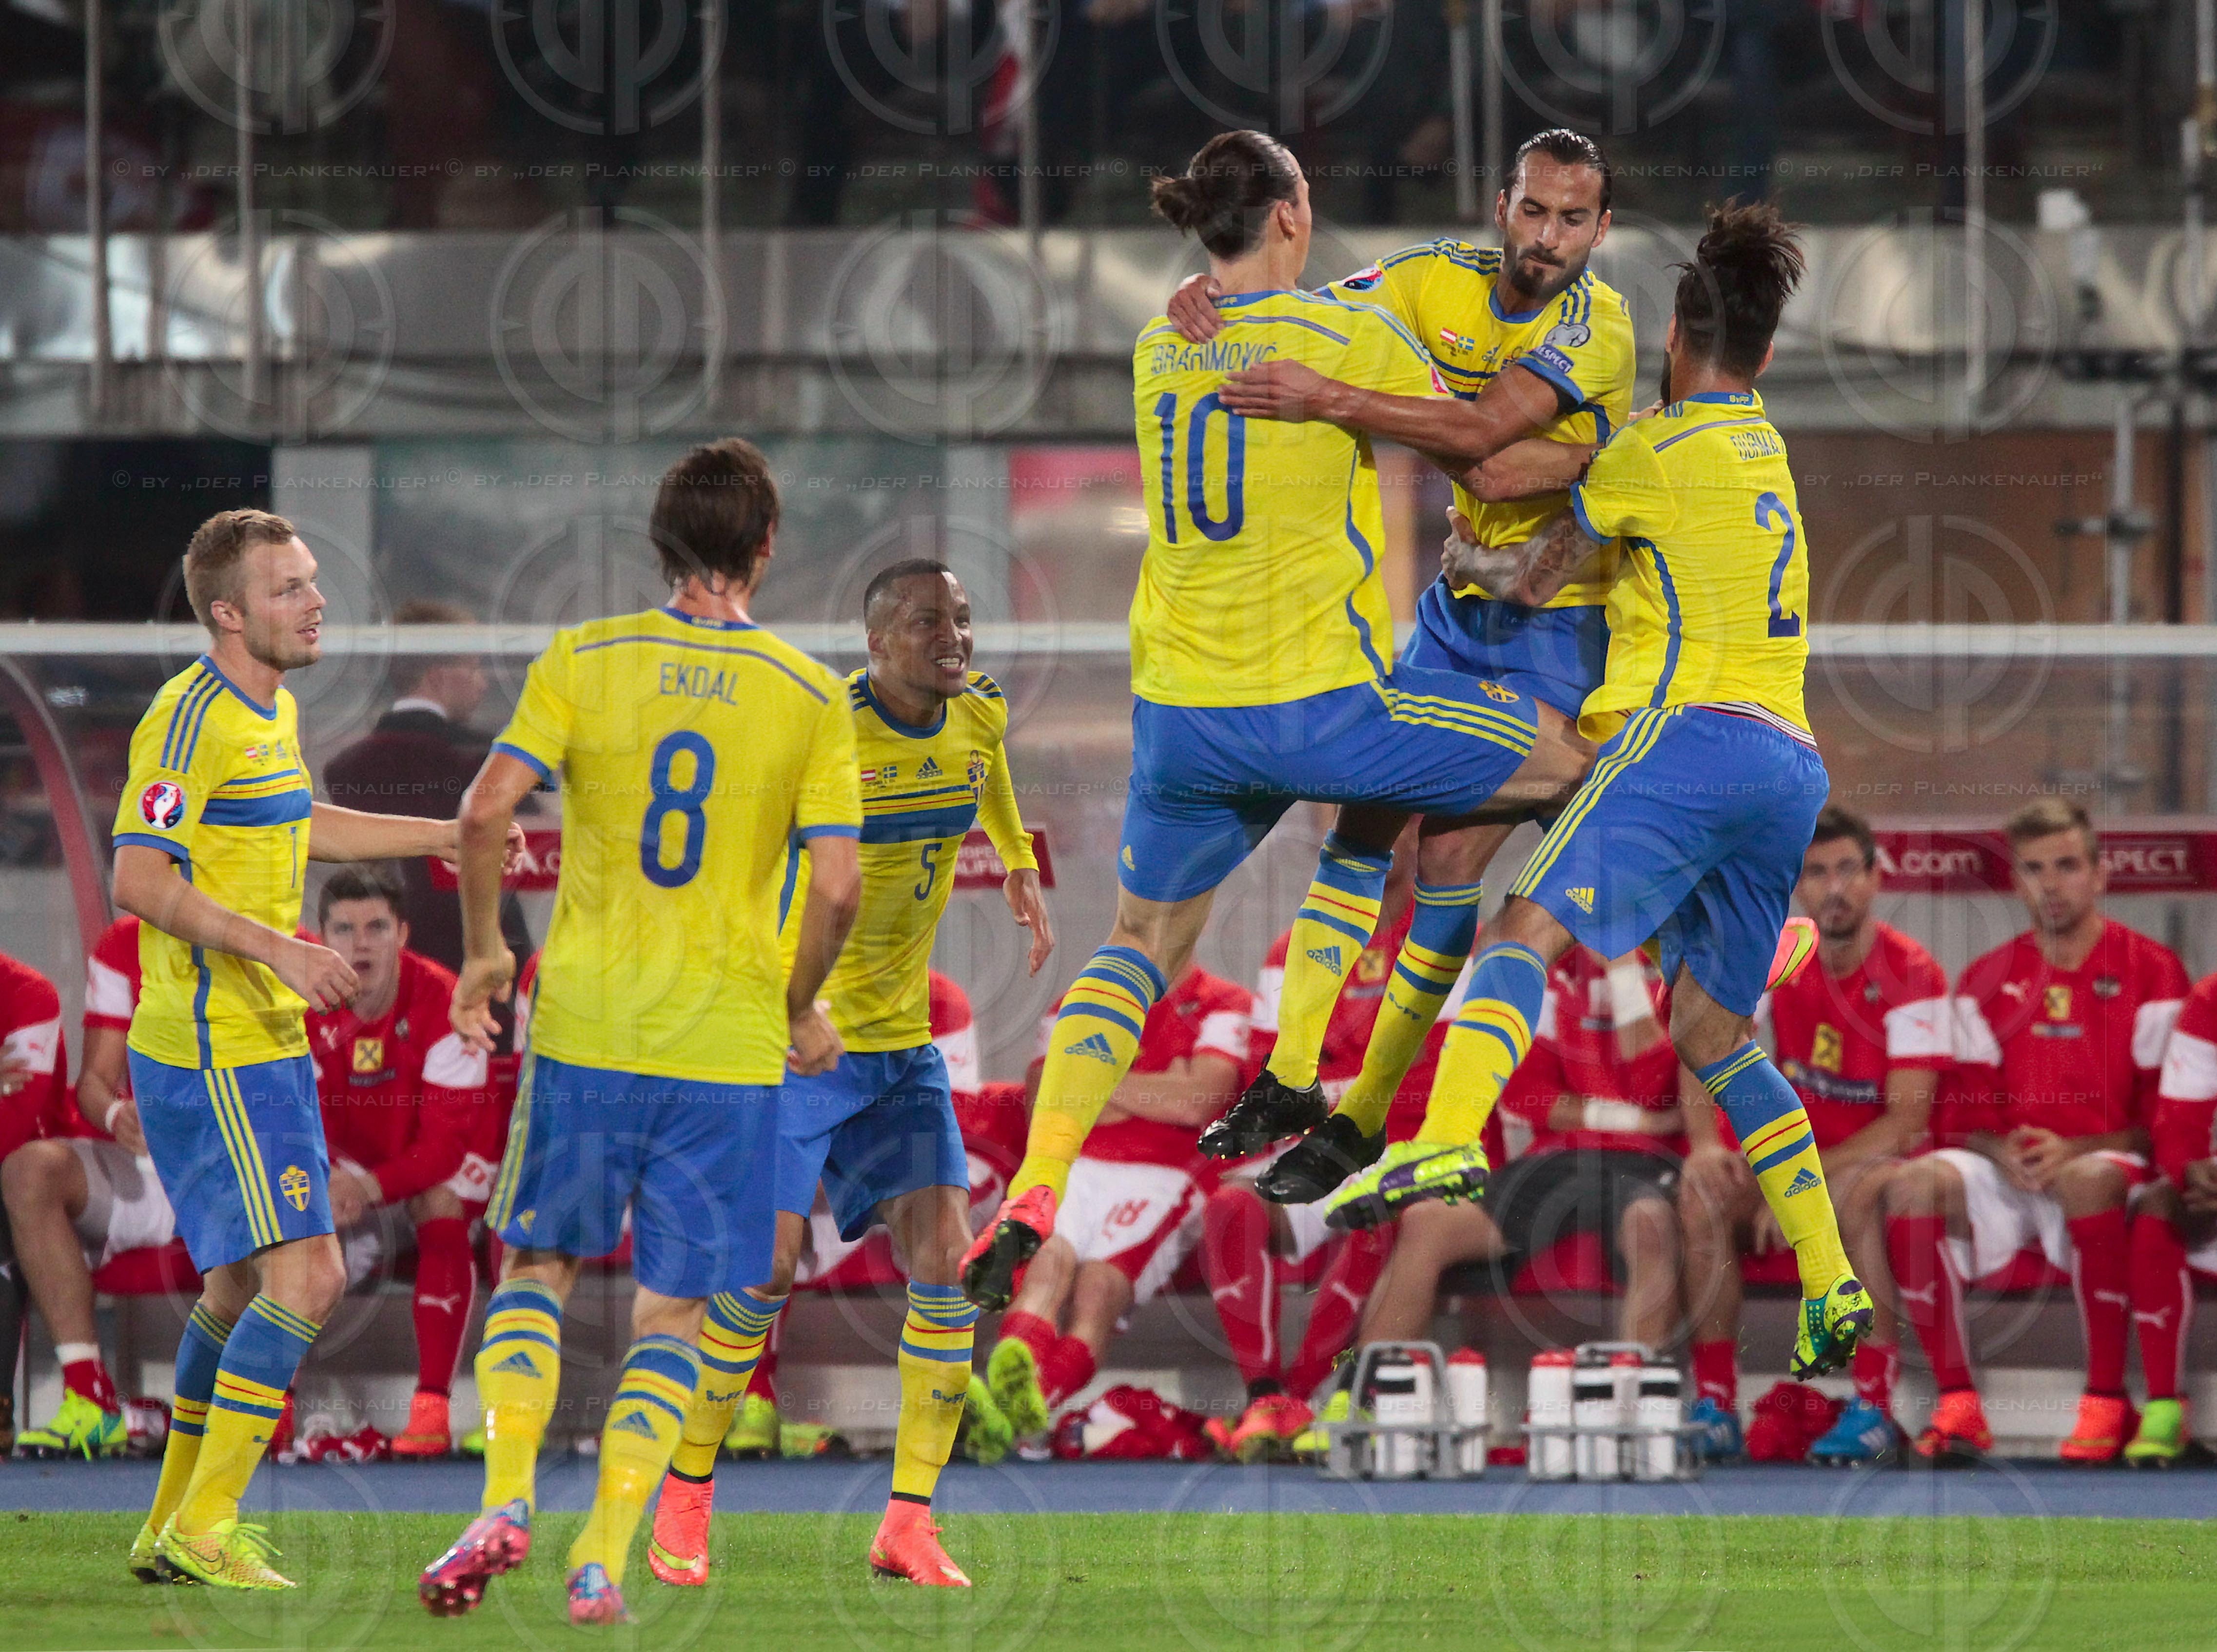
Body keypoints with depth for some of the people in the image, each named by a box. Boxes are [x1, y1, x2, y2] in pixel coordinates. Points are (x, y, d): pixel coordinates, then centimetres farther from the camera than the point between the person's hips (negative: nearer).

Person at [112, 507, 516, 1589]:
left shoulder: (271, 711, 13)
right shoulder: (191, 719, -17)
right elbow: (137, 879, -22)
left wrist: (452, 835, 33)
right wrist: (271, 947, -28)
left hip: (259, 1050, 10)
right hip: (214, 1053, -10)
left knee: (242, 1281, 17)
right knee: (303, 1276, -14)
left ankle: (172, 1527, 26)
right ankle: (206, 1528, -10)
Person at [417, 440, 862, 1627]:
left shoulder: (582, 662, 0)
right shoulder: (811, 696, -1)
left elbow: (487, 810, -10)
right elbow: (836, 884, -7)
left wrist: (482, 951, 5)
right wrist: (801, 1008, 10)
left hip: (585, 1034, 0)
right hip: (728, 1050, 0)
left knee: (536, 1267, 16)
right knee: (671, 1314, 8)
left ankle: (506, 1498, -3)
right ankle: (604, 1558, -1)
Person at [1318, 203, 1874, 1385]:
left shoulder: (1652, 454, 2)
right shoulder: (1767, 453, 23)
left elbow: (1535, 579, 12)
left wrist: (1465, 556, 32)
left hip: (1693, 730, -7)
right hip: (1791, 762, 7)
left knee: (1526, 928, -18)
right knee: (1711, 1030, 13)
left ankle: (1445, 1142, -43)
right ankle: (1830, 1286, 4)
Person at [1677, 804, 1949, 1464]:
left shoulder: (1910, 975, -13)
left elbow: (1909, 1118, -20)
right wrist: (1705, 1142, -30)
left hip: (1874, 1163, -4)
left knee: (1858, 1192, -39)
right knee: (1703, 1189, -25)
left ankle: (1874, 1410, -35)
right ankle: (1714, 1405, -25)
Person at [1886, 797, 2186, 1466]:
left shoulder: (2151, 972, 3)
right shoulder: (1986, 983, 15)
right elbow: (1966, 1116, 10)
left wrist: (2075, 1152, -18)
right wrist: (2004, 1153, -14)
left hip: (2105, 1166, -3)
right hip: (2005, 1180, 3)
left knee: (2090, 1182, -41)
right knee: (1915, 1181, -28)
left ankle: (2107, 1405, -31)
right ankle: (1957, 1404, -27)